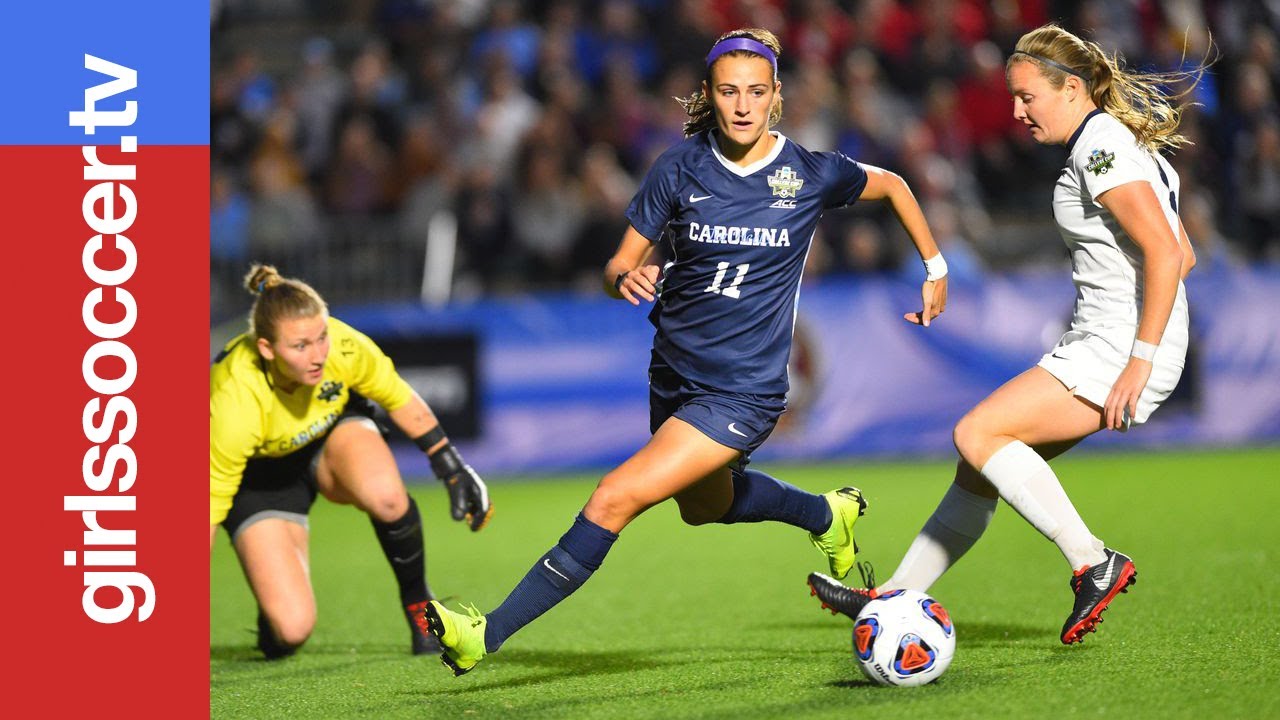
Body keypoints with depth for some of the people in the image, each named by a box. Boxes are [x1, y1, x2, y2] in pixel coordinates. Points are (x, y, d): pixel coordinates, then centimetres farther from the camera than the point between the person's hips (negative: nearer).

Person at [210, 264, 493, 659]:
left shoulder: (344, 348, -30)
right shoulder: (234, 404, -39)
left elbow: (400, 400, -7)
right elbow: (210, 506, -28)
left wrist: (453, 469, 1)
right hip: (259, 471, -3)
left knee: (385, 494, -34)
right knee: (292, 628, -19)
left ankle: (418, 604, -6)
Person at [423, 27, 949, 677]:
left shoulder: (810, 174, -10)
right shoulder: (681, 168, -6)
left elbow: (891, 185, 11)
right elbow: (617, 268, -2)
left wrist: (935, 268, 14)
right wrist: (626, 279, -25)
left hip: (743, 394, -5)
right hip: (674, 374, 5)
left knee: (615, 499, -17)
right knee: (705, 505, 30)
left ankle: (488, 634, -14)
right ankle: (829, 514, 58)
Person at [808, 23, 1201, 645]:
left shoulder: (1100, 148, -14)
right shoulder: (1126, 142, 17)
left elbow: (1167, 254, -23)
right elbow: (1183, 255, 22)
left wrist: (1141, 359, -24)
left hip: (1121, 351, -10)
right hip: (1098, 344, 10)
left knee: (978, 433, -16)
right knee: (981, 465, 9)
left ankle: (1094, 564, -15)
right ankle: (897, 598, 16)